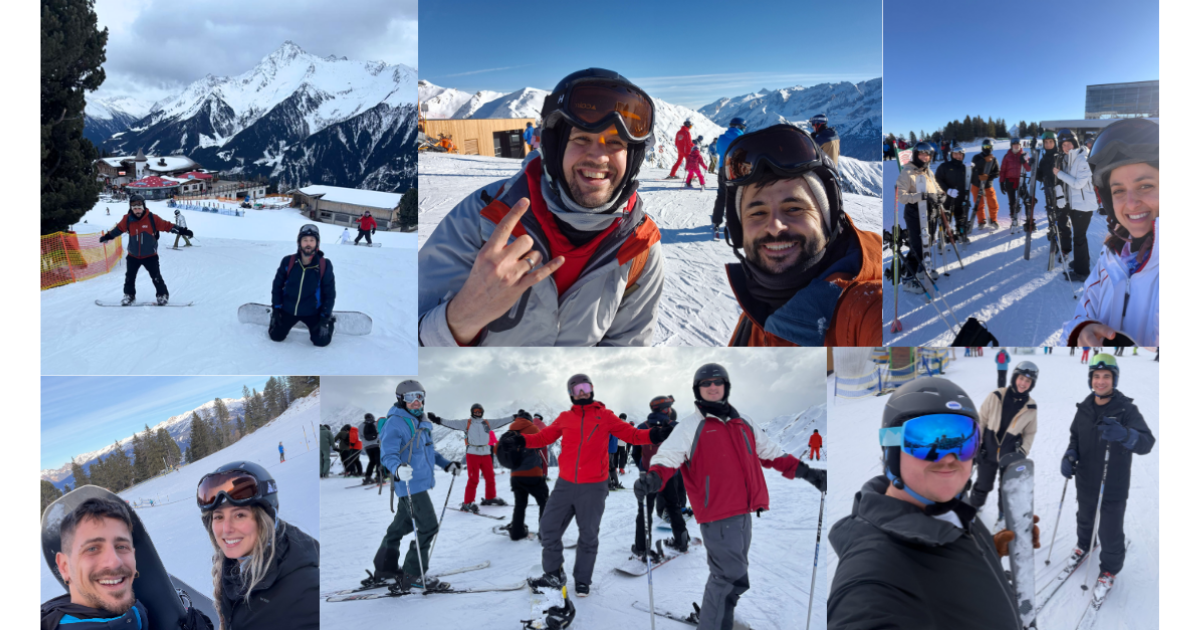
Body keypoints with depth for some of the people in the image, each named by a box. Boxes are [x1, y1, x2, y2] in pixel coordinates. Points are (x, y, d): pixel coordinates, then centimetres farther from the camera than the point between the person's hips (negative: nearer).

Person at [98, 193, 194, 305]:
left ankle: (162, 295, 15)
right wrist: (107, 236, 17)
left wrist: (182, 231, -14)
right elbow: (118, 229, 11)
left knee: (156, 276, -1)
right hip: (133, 256, 3)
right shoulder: (127, 219, -6)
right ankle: (129, 295, 28)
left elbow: (167, 225, -9)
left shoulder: (152, 218, -13)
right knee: (129, 276, 11)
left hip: (150, 255, -3)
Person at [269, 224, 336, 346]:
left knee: (321, 341, -8)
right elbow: (277, 285, -1)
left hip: (312, 312, -1)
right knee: (276, 336, 5)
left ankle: (329, 322, 25)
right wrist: (276, 309, -2)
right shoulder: (288, 262, -15)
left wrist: (325, 318, -12)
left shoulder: (325, 265, -17)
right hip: (288, 309, 1)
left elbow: (329, 293, -10)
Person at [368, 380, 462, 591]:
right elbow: (388, 454, -22)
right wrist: (397, 468, -41)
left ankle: (384, 570, 29)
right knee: (428, 526, -9)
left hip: (421, 482, 9)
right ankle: (413, 575, 1)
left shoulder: (423, 422, 14)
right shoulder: (395, 423, -14)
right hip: (409, 485, -9)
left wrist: (446, 464, 20)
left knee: (400, 526, 17)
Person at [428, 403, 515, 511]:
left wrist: (514, 417, 15)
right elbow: (453, 424, -8)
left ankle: (490, 498, 30)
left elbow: (500, 422, 17)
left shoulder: (487, 423, 13)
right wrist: (439, 420, -21)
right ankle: (468, 503, -3)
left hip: (486, 454, 4)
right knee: (473, 479, -8)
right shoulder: (467, 423, 2)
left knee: (490, 477, 11)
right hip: (473, 454, -4)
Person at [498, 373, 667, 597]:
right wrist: (520, 440, -9)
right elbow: (543, 437, 6)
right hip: (565, 484, 2)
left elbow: (631, 434, -1)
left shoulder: (605, 416, 2)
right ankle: (553, 574, 22)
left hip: (594, 486, -2)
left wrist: (653, 435, -18)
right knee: (549, 527, 5)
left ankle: (582, 580, 23)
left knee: (588, 534, 7)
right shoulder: (565, 418, 8)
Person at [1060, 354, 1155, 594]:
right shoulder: (1084, 409, -4)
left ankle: (1109, 570, 29)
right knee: (1085, 519, 26)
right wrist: (1069, 457, -9)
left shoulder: (1126, 409, -18)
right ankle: (1084, 545, 54)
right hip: (1085, 482, 4)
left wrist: (1124, 435, -51)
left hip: (1113, 487, -4)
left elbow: (1146, 443, -29)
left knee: (1110, 533, 5)